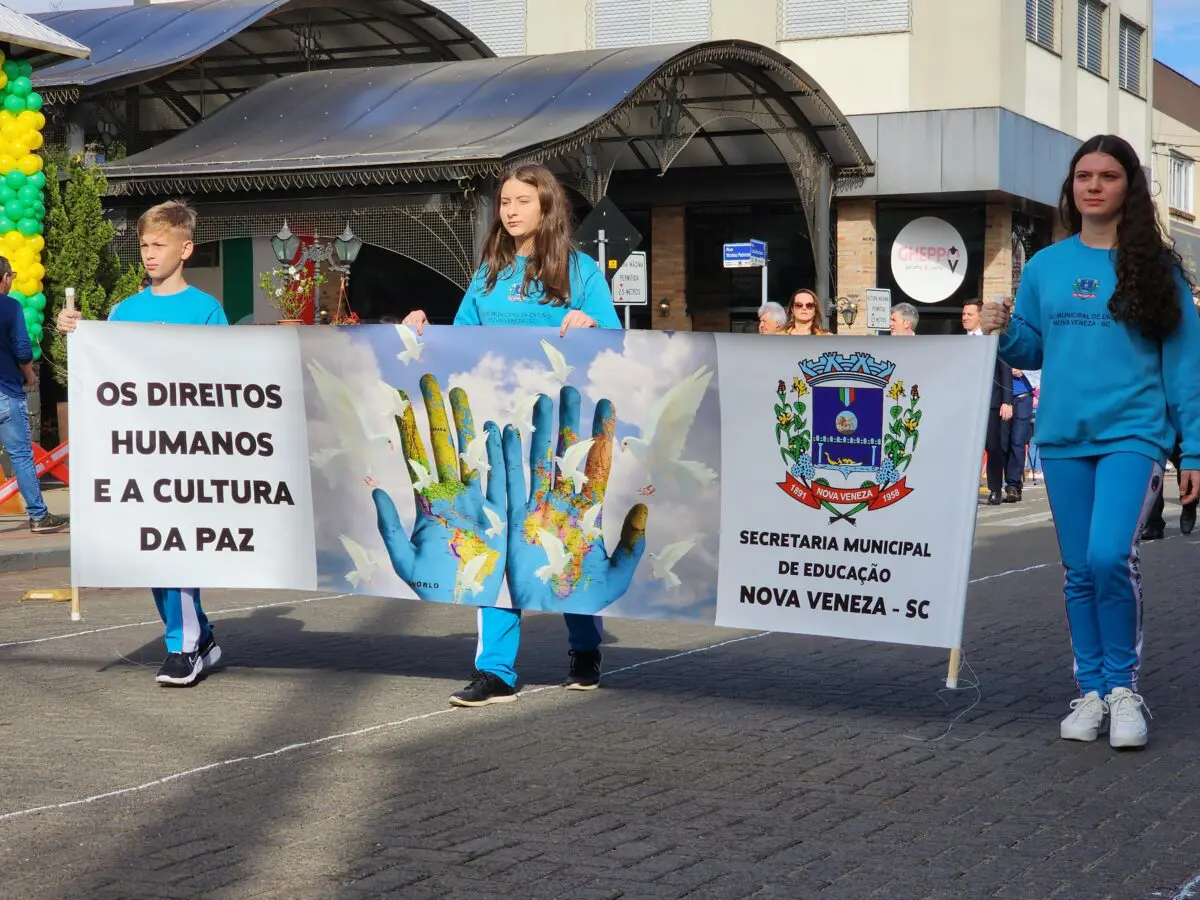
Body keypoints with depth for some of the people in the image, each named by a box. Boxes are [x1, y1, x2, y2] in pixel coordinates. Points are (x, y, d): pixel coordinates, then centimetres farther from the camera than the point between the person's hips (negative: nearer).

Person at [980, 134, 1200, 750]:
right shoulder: (1044, 267, 9)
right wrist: (1002, 332, -6)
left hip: (1133, 434, -4)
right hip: (1063, 441, 4)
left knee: (1110, 556, -20)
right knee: (1080, 572, 8)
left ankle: (1123, 685, -2)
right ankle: (1091, 692, 19)